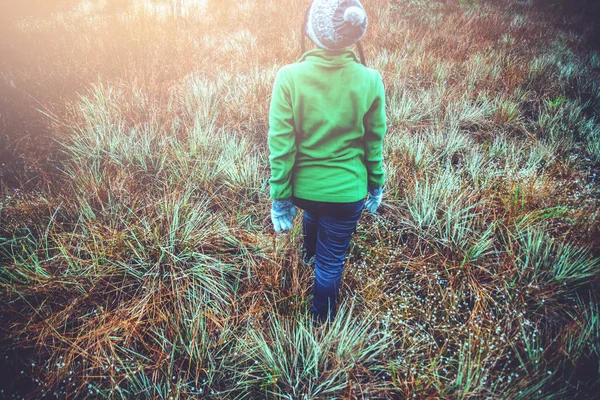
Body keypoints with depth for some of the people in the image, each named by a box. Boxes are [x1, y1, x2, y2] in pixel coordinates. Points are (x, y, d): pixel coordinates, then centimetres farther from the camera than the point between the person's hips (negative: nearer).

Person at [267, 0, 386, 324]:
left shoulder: (289, 77, -19)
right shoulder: (370, 81, -15)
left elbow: (280, 146, -16)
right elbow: (374, 144, -6)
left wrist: (280, 198, -5)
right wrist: (375, 187, 10)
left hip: (302, 187, 2)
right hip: (347, 191, -1)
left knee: (313, 212, 37)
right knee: (332, 260, 18)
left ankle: (309, 253, 66)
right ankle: (322, 319, 40)